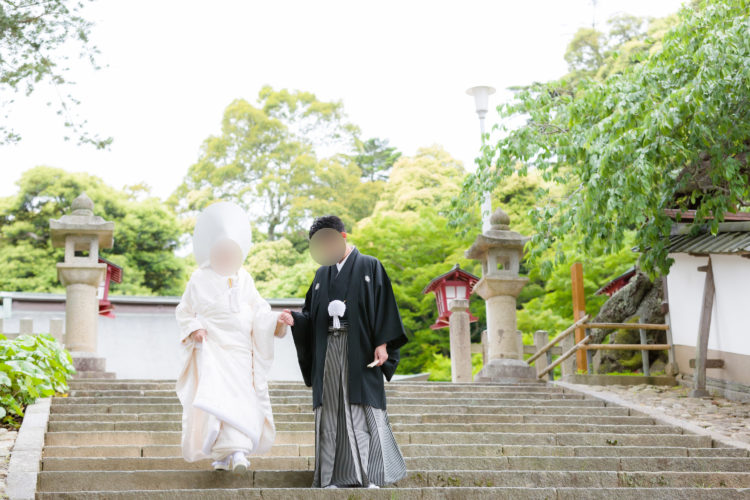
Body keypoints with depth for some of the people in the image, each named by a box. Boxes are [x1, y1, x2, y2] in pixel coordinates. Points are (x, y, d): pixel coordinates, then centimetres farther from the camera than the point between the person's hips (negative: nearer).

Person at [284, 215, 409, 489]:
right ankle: (335, 476, 1)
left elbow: (384, 306, -2)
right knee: (331, 411, -1)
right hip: (328, 350, 4)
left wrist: (382, 343, -11)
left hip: (359, 349, -4)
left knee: (363, 410, -7)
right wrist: (294, 319, -6)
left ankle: (370, 475, -3)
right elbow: (311, 314, 16)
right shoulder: (322, 274, 18)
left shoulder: (370, 267, 4)